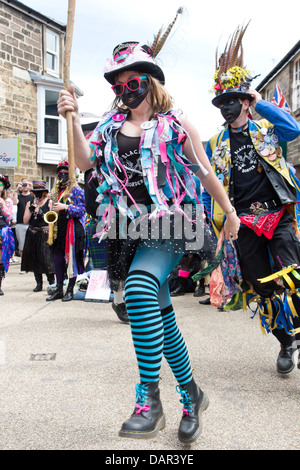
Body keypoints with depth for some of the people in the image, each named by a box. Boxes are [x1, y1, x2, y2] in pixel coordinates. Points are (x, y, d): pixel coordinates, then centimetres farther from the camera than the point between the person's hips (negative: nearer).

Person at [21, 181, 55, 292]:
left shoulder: (49, 202, 2)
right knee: (34, 259, 6)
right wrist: (30, 210, -7)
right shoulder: (29, 203, 13)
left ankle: (51, 282, 4)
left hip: (45, 234, -4)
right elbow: (25, 221, 6)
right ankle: (39, 283, 16)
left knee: (46, 258, -10)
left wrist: (41, 213, -16)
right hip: (32, 234, 4)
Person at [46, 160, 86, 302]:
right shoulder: (56, 190, 18)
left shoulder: (77, 190, -1)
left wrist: (65, 207, -19)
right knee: (58, 258, 7)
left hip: (72, 229, -6)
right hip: (58, 230, 6)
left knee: (71, 258, -2)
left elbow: (82, 210, -10)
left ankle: (70, 290, 6)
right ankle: (59, 289, 16)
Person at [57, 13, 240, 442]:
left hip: (168, 225, -4)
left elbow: (205, 172, 9)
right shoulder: (111, 124, 14)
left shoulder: (175, 124, 4)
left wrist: (230, 213, 14)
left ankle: (149, 398, -25)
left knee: (140, 287, -33)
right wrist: (73, 118, -10)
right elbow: (85, 162, 2)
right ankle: (191, 396, 25)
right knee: (161, 316, 8)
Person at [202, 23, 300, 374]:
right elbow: (207, 189, 14)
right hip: (243, 223, 2)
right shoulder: (216, 145, 12)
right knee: (263, 288, 6)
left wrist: (260, 103, -9)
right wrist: (208, 222, 6)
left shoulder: (267, 129, 8)